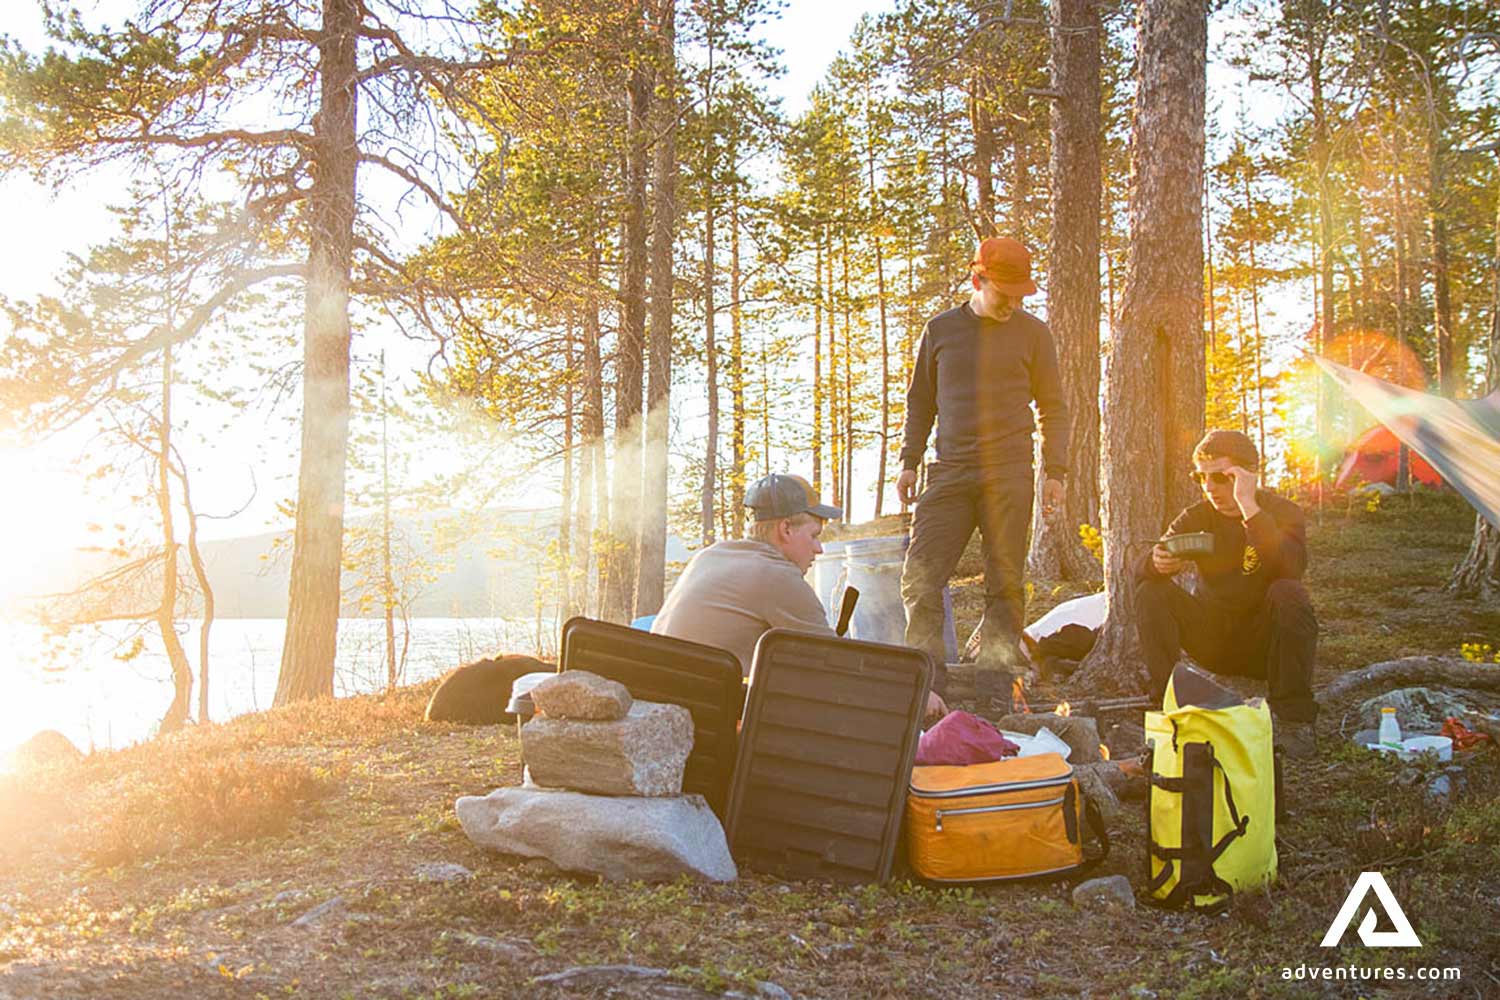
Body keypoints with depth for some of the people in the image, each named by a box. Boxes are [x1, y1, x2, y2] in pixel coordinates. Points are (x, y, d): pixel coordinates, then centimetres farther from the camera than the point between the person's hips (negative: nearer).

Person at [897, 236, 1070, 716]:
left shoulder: (1033, 333, 8)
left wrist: (1055, 472, 3)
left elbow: (1053, 408, 11)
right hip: (950, 473, 1)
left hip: (1009, 474, -1)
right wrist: (909, 461, 10)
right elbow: (920, 401, 18)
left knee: (1005, 582, -2)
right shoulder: (941, 330, 11)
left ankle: (994, 688, 4)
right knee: (920, 576, -7)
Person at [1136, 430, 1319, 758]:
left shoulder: (1284, 513, -9)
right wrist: (1158, 563, -40)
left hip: (1264, 643, -2)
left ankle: (1292, 718, -21)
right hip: (1212, 641, 3)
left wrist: (1250, 508, -37)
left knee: (1289, 594, -33)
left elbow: (1291, 568, -32)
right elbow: (1140, 571, -15)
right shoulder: (1196, 517, -1)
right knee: (1151, 593, -19)